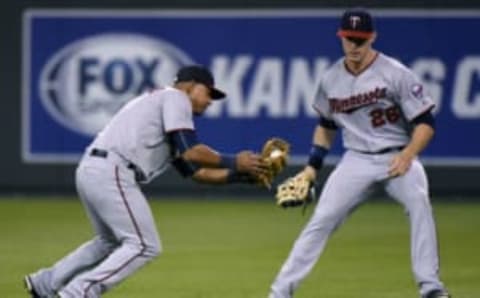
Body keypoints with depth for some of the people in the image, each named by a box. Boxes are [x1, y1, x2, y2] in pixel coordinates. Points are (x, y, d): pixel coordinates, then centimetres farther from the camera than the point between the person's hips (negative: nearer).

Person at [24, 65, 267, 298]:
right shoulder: (175, 97, 2)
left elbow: (196, 171, 26)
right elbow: (190, 152, -11)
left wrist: (240, 175, 19)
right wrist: (233, 162, 0)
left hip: (89, 171, 10)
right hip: (111, 173, -10)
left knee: (112, 242, 27)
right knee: (143, 245, -6)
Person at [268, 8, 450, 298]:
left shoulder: (395, 74, -12)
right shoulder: (331, 79, 3)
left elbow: (425, 123, -11)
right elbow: (326, 124, 20)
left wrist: (407, 155, -26)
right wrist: (313, 165, 13)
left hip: (397, 158, -3)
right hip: (356, 160, 3)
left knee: (418, 201, -31)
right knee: (321, 220, -7)